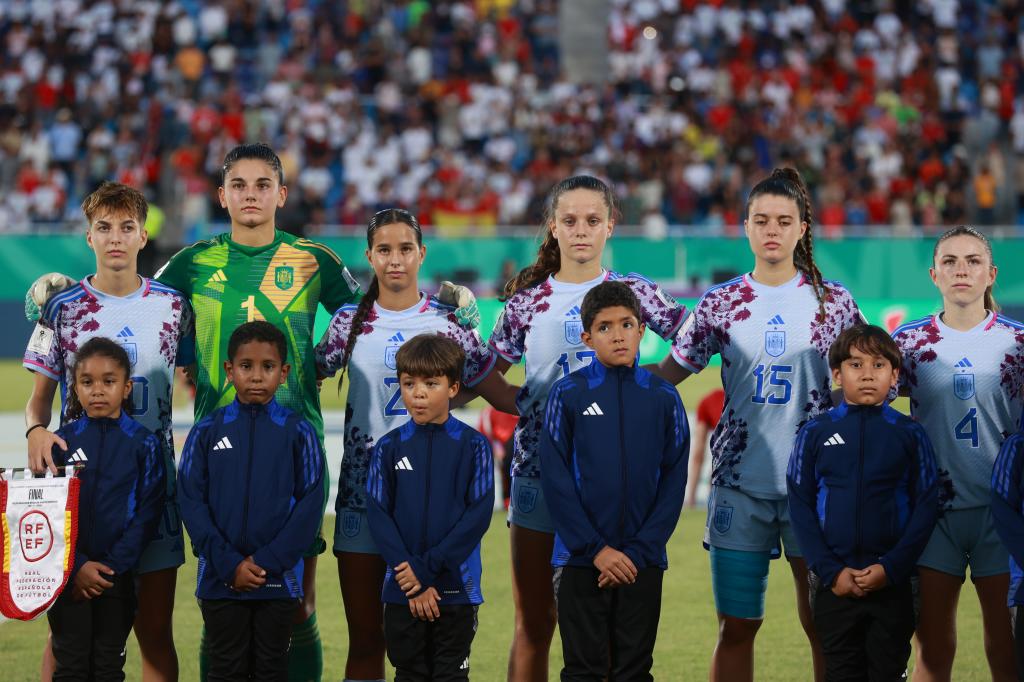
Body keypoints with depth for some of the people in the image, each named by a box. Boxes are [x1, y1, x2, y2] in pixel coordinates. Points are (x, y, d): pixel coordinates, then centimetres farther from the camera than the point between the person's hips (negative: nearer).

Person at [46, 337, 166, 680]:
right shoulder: (62, 442, 1)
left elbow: (148, 511, -5)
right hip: (69, 576, 0)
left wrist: (113, 566, -13)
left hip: (117, 575, 0)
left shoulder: (143, 443, -1)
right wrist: (77, 566, -12)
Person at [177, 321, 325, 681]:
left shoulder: (298, 432, -2)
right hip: (220, 579, 0)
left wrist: (268, 562, -13)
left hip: (278, 579, 0)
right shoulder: (207, 432, 0)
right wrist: (229, 565, -12)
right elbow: (192, 503, -3)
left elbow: (310, 503, -5)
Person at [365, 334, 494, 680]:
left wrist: (427, 568, -15)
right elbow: (378, 517, -3)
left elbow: (479, 516, -9)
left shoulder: (473, 446, -4)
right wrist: (412, 582, -13)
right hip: (402, 592, 2)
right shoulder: (389, 448, 1)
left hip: (455, 588, -2)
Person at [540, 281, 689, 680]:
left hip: (643, 561, 2)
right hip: (581, 559, -1)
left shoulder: (664, 398, 2)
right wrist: (595, 549, -12)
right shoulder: (568, 394, -3)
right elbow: (556, 480, -6)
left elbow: (674, 482, 0)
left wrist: (638, 551, -9)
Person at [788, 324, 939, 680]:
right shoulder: (815, 433, 1)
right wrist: (831, 571, -8)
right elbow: (800, 505, 1)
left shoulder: (910, 434, 1)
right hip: (834, 583, 0)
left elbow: (926, 506, 0)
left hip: (892, 582, 0)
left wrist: (891, 568, -11)